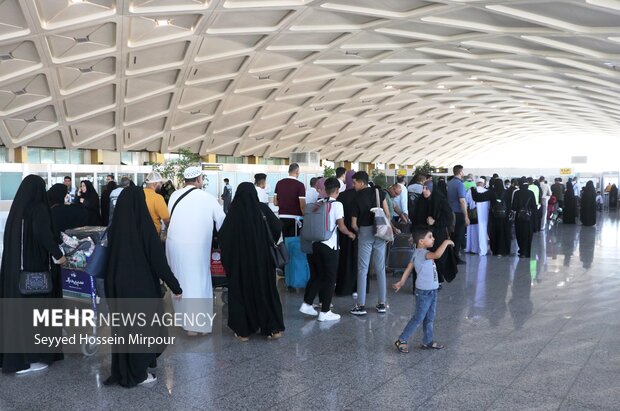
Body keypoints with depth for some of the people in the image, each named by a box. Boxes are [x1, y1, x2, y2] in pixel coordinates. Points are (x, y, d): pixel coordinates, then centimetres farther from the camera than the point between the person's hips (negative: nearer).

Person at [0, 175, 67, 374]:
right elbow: (43, 233, -30)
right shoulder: (39, 208, -13)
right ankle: (29, 358, 10)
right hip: (36, 267, -7)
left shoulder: (17, 208, 8)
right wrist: (58, 254, -20)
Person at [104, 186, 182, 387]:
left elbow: (110, 257, 7)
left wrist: (112, 283, 19)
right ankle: (138, 374, 21)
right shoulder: (144, 226, -18)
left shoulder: (115, 227, -3)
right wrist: (175, 286, -9)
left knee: (123, 326, 17)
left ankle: (121, 371, 30)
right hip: (142, 286, -5)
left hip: (117, 285, 5)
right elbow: (158, 260, -17)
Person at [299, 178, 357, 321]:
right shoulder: (337, 204, -7)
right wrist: (350, 234, 10)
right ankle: (325, 312, 11)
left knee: (315, 276, 19)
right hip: (329, 246, -5)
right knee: (329, 279, 6)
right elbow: (341, 227, -8)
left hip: (314, 244, 5)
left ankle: (307, 304, 19)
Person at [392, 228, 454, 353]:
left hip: (432, 290, 10)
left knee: (430, 318, 17)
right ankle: (401, 341, 10)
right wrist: (446, 242, -30)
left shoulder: (420, 253, 7)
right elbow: (437, 255, -43)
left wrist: (401, 282, 19)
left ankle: (428, 341, 30)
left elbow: (409, 268, 13)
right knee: (418, 318, 0)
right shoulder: (421, 253, -24)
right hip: (424, 292, -10)